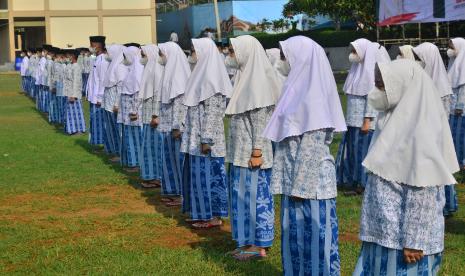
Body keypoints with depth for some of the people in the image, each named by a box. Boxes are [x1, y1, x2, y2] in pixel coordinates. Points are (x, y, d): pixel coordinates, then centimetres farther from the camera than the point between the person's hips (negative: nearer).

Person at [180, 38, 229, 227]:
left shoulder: (211, 78, -16)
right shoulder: (203, 74, 11)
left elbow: (212, 112, -19)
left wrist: (206, 140, -20)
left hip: (206, 138, -9)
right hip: (197, 137, 9)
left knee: (209, 174, -1)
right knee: (199, 174, 14)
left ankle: (213, 217, 8)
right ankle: (201, 213, 23)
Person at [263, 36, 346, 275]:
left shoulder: (312, 95, -19)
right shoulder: (301, 88, 10)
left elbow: (312, 146, -21)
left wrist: (300, 185, -18)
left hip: (310, 180, -9)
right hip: (297, 177, 9)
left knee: (312, 234, 2)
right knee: (297, 234, 17)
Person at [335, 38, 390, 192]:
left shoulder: (370, 69, -13)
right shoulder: (357, 67, 12)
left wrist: (367, 120, -19)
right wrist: (348, 116, 13)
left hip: (363, 120, -8)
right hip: (352, 119, 8)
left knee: (362, 150, -1)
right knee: (351, 149, 11)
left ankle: (362, 184, 7)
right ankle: (351, 180, 20)